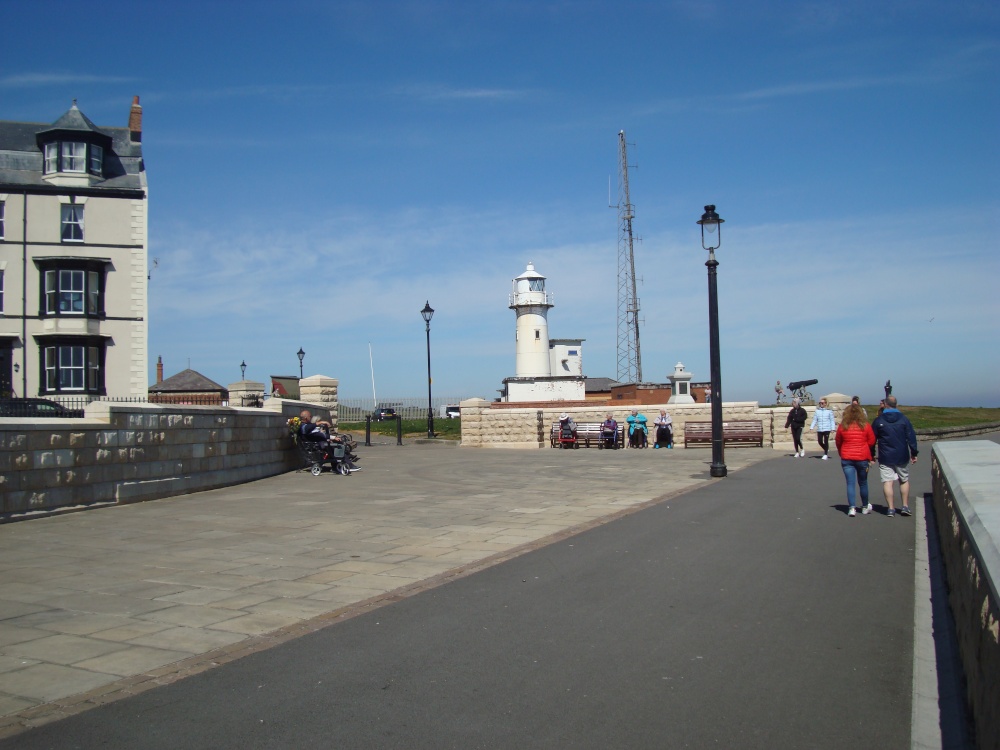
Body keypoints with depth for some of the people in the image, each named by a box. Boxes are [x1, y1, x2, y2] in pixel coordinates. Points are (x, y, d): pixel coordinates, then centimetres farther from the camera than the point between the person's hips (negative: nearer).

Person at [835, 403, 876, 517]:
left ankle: (851, 508, -7)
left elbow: (837, 441, 6)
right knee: (863, 483, 14)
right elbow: (871, 441, 1)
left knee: (850, 483, 1)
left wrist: (841, 453, 21)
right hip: (862, 458, 0)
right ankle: (865, 507, 26)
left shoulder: (843, 426, -4)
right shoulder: (865, 426, -6)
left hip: (847, 458, 0)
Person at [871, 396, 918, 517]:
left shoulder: (878, 420, -2)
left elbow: (872, 439, 2)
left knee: (887, 481, -2)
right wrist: (914, 453, 6)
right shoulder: (903, 418, -2)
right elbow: (911, 437, -2)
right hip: (902, 457, 1)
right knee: (904, 480, 16)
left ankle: (890, 508, -6)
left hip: (885, 457, -1)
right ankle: (905, 506, 15)